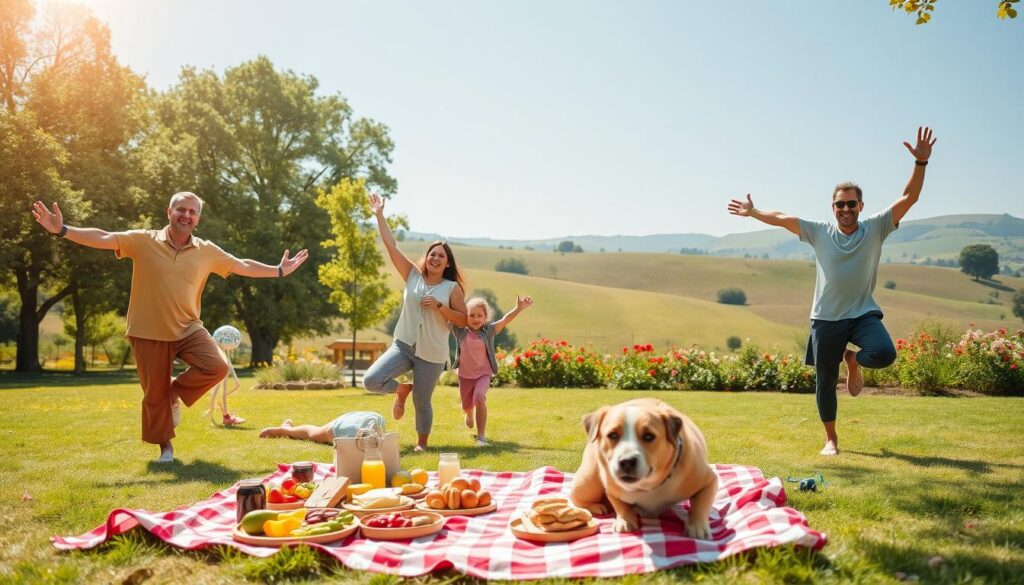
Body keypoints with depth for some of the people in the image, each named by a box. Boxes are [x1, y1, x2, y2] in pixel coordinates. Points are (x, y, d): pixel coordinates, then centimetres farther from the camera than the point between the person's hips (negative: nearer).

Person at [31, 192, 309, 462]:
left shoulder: (207, 251, 3)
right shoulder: (143, 240, -5)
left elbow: (243, 266, 10)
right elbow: (102, 238, -12)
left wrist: (279, 270, 9)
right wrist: (62, 230, -23)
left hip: (188, 329, 2)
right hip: (149, 332, -2)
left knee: (217, 367, -20)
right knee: (155, 393, 5)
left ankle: (175, 392, 10)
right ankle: (165, 446, 27)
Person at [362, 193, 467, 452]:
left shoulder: (452, 288, -2)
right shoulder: (412, 275, 3)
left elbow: (463, 320, -3)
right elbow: (391, 246, 0)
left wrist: (438, 306, -16)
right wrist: (379, 215, -3)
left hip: (432, 354, -2)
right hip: (403, 345, 2)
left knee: (422, 403, 6)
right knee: (371, 380, -15)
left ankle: (421, 443, 31)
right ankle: (402, 390, 17)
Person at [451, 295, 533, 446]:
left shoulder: (489, 330, -10)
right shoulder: (460, 331, -9)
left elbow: (505, 319, -19)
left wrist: (519, 308, -31)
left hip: (483, 373, -2)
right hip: (465, 375, 2)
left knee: (479, 397, -30)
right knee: (466, 406, 17)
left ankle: (481, 436, -23)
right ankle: (470, 415, 58)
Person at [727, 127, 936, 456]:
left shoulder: (876, 228, -1)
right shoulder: (819, 233, 2)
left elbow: (909, 198, -8)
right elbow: (782, 219, 9)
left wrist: (921, 162, -18)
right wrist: (753, 212, 13)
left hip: (864, 313, -1)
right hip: (826, 318, 1)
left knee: (884, 354, -29)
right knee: (825, 381, 6)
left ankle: (853, 360, 9)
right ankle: (831, 439, 26)